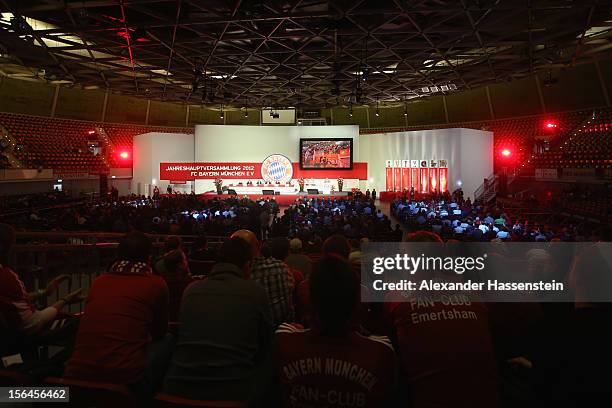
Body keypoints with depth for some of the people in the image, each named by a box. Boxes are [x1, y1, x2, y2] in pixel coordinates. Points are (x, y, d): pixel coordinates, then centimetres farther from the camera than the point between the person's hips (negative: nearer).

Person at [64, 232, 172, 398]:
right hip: (126, 381, -5)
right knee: (167, 339, 20)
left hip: (77, 377, 5)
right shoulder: (156, 283, 1)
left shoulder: (99, 281, 12)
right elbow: (159, 332, 17)